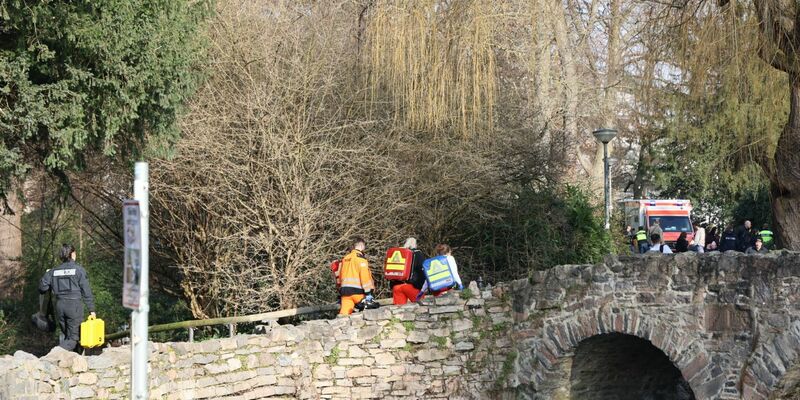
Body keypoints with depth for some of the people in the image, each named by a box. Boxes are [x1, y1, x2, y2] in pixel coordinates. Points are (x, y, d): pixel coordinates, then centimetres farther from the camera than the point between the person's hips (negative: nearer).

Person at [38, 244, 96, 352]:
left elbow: (42, 287, 5)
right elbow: (86, 291, -5)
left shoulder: (54, 271, 7)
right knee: (73, 337, -1)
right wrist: (91, 310, 0)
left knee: (64, 335, 19)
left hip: (59, 305, 5)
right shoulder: (79, 270, -5)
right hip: (74, 305, -5)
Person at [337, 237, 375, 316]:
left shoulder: (345, 258, 19)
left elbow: (340, 275, 23)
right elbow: (365, 275, -12)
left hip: (344, 289, 6)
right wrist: (368, 293, -13)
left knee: (344, 313, -4)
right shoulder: (360, 258, -4)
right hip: (356, 290, -6)